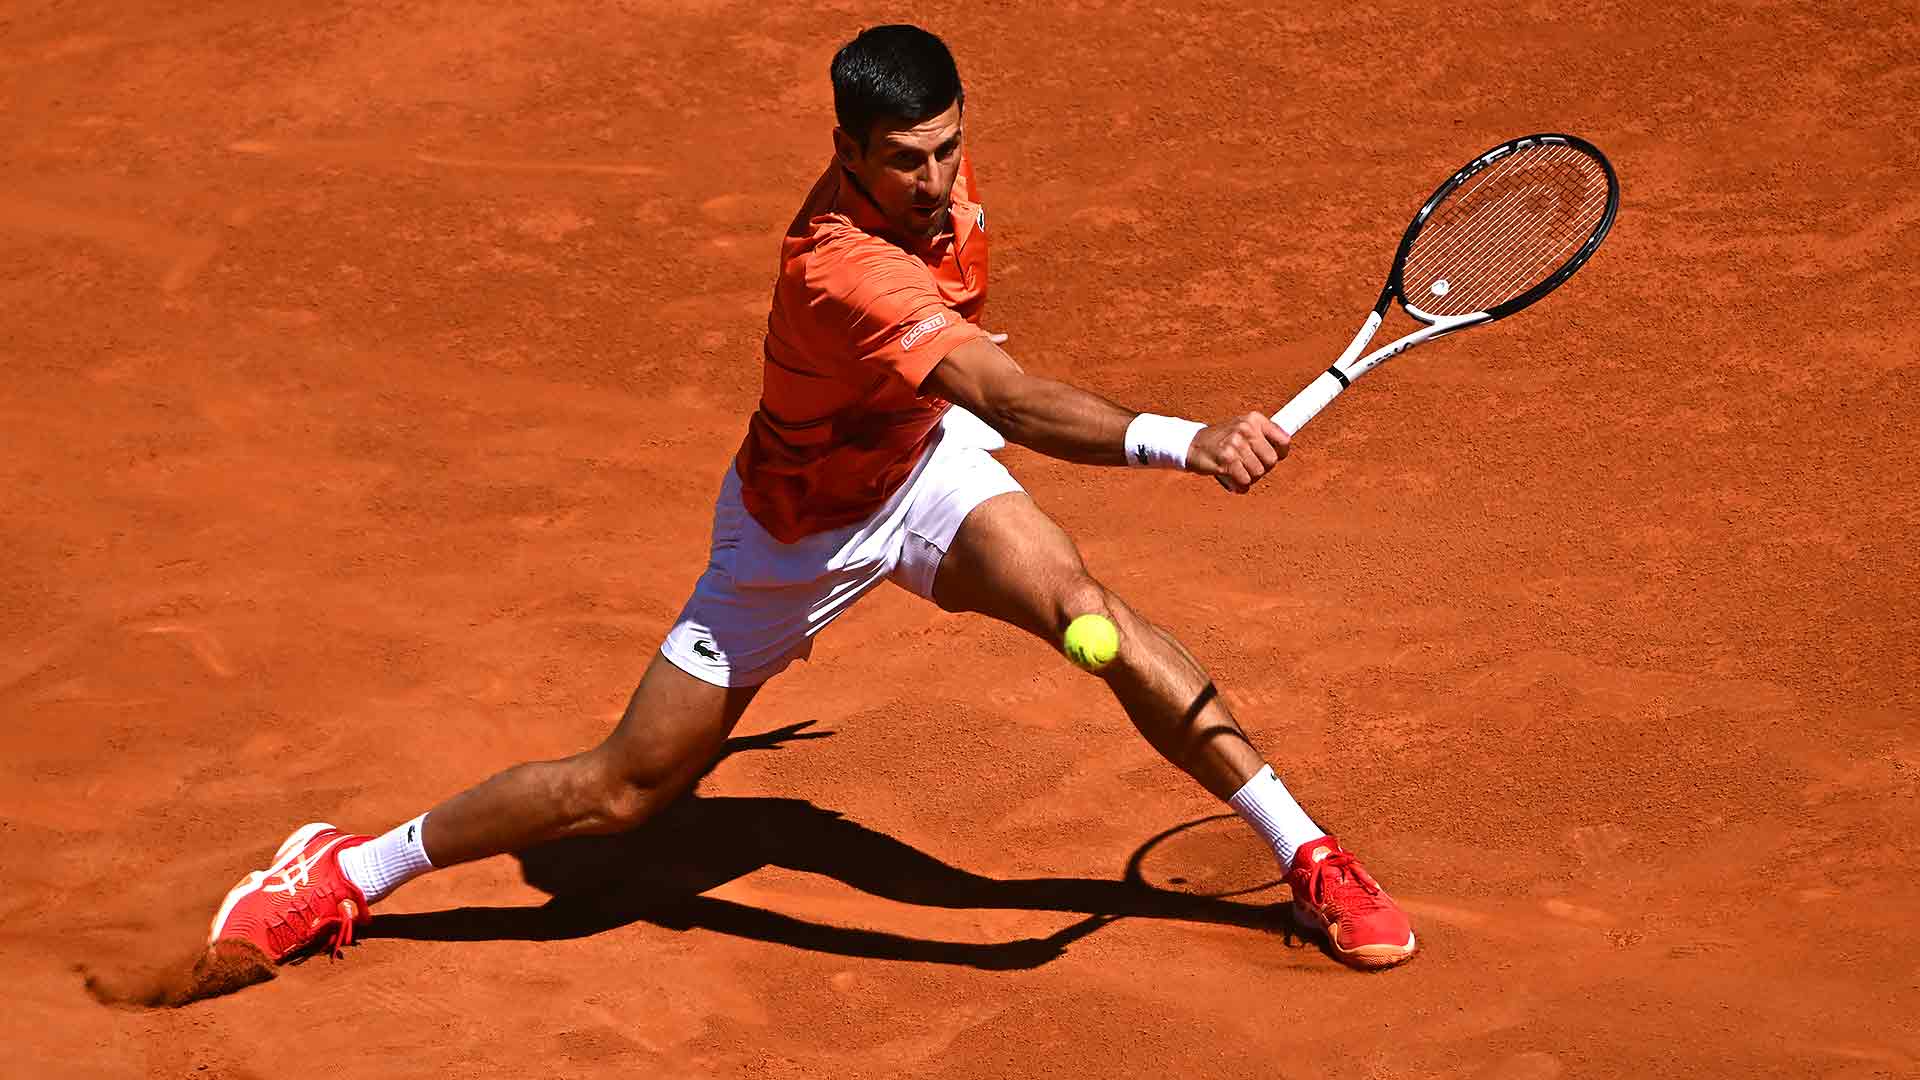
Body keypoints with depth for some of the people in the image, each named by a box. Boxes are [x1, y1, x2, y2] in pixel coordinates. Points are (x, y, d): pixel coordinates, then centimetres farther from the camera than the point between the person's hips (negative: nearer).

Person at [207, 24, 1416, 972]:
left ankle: (1308, 857, -14)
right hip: (802, 526, -5)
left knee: (1082, 604, -24)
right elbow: (1007, 396, -55)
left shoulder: (941, 168, -17)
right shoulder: (843, 268, -42)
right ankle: (354, 872, 23)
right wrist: (1183, 443, -65)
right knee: (621, 792, 3)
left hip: (925, 457, 5)